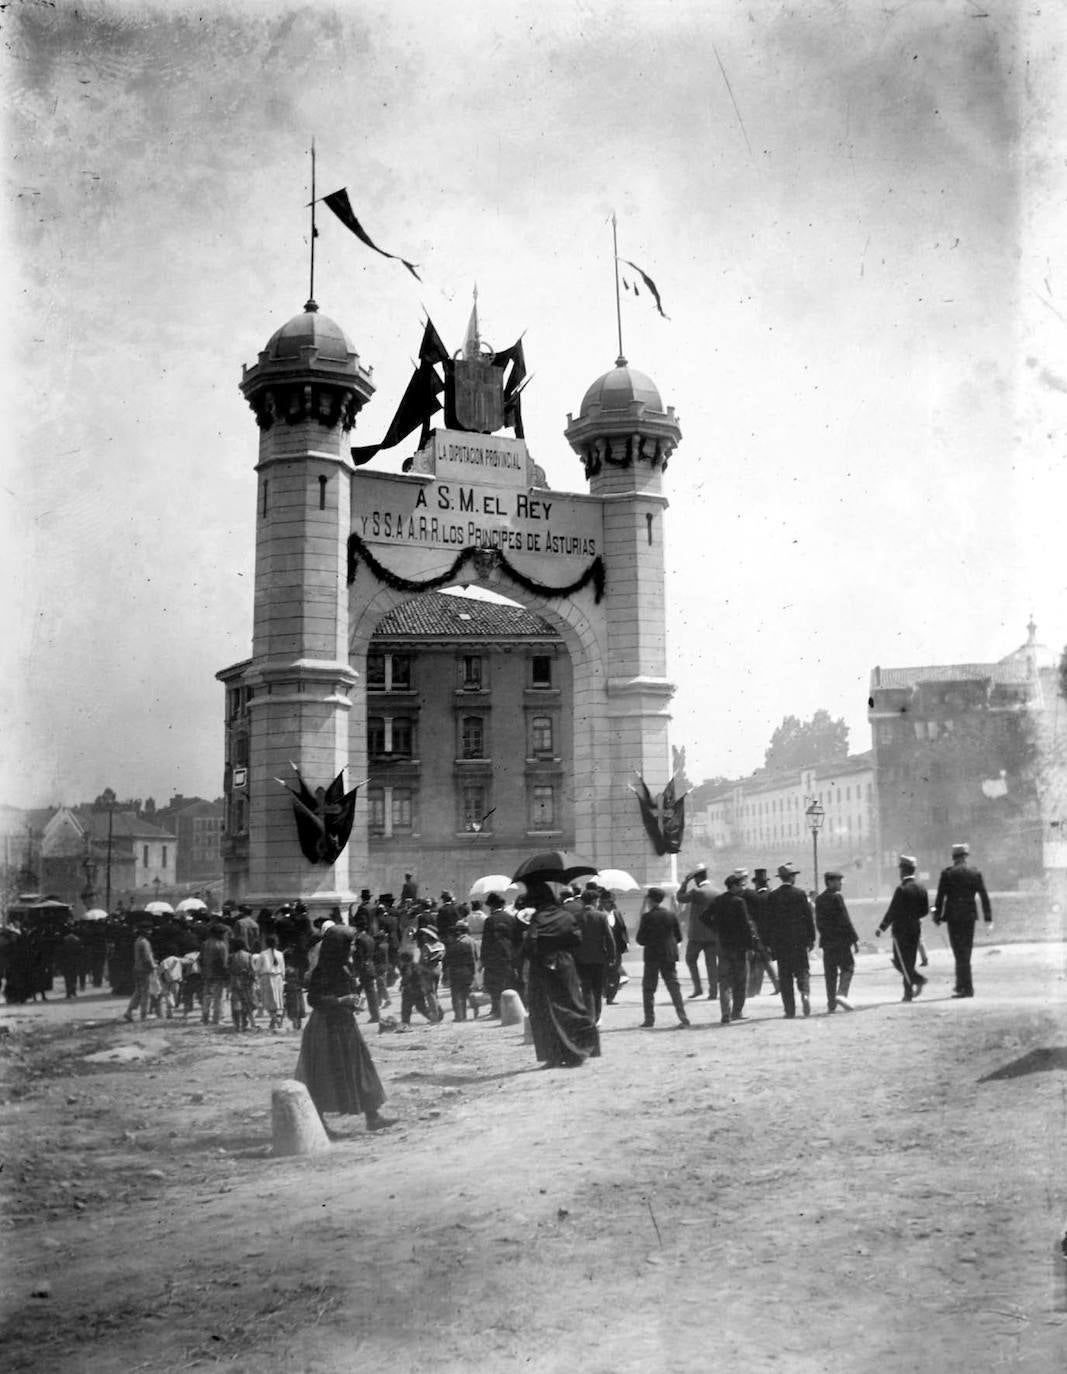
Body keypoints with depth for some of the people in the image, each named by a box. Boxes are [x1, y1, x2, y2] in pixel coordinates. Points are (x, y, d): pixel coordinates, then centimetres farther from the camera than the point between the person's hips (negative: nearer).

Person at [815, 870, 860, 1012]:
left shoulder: (819, 899, 9)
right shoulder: (837, 897, -12)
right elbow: (845, 920, -13)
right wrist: (855, 939, -9)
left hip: (826, 941, 6)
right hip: (841, 940, -6)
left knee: (830, 972, 8)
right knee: (847, 967, 4)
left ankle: (831, 1002, 7)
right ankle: (841, 994, -13)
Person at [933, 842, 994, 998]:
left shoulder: (947, 873, -5)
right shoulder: (976, 873, 3)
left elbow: (940, 897, -5)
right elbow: (984, 896, 3)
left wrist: (937, 916, 2)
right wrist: (988, 916, 7)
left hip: (954, 916, -3)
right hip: (970, 916, 3)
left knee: (960, 952, -2)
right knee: (965, 952, 14)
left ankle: (967, 987, -7)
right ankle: (961, 985, 21)